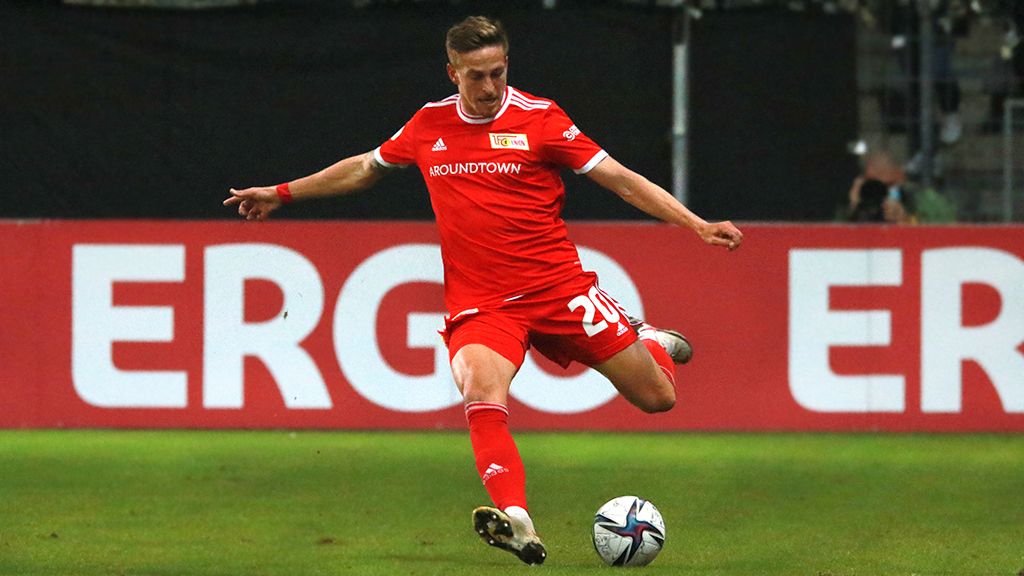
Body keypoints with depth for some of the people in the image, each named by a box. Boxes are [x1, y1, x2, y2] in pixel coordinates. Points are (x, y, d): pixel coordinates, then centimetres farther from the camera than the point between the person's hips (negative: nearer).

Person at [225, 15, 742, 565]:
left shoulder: (538, 117, -4)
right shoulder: (430, 124, 6)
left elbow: (620, 178, -2)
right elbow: (365, 168, 25)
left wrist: (696, 225, -10)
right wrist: (282, 193, 28)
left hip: (558, 287, -1)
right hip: (479, 303, 1)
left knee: (657, 398, 2)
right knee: (481, 395, -32)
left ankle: (649, 342, 38)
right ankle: (516, 521, -44)